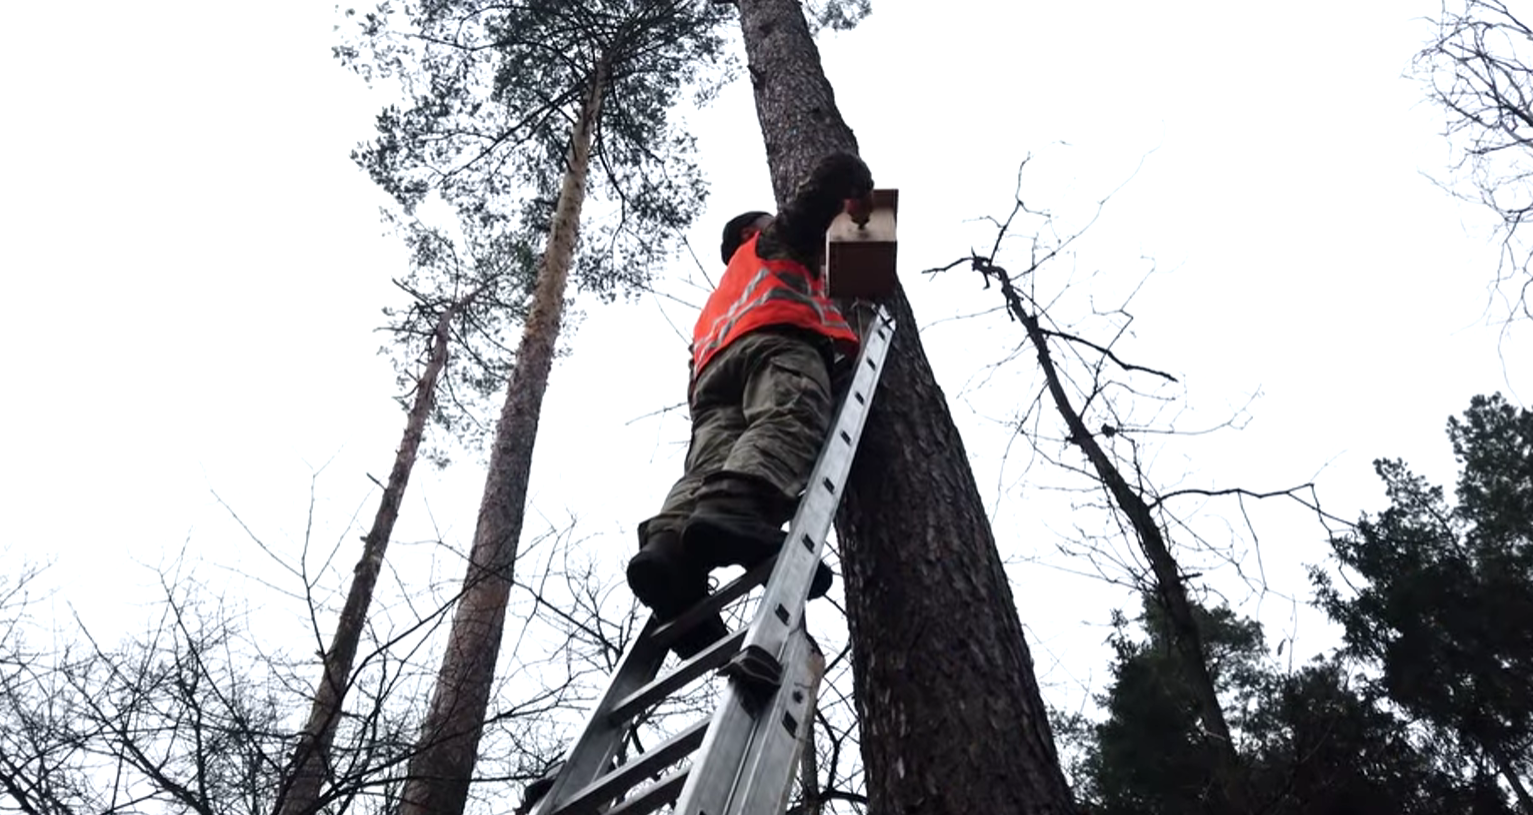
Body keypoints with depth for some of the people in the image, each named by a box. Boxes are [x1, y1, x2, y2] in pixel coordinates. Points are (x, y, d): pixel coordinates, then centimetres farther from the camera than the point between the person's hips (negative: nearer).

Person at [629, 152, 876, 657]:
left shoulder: (725, 295, 52)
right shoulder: (777, 239, 37)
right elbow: (837, 170, 30)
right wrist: (861, 197, 48)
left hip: (714, 366, 6)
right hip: (774, 338, -6)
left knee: (712, 466, -20)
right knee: (789, 422, -32)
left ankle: (668, 549, -49)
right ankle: (736, 514, -62)